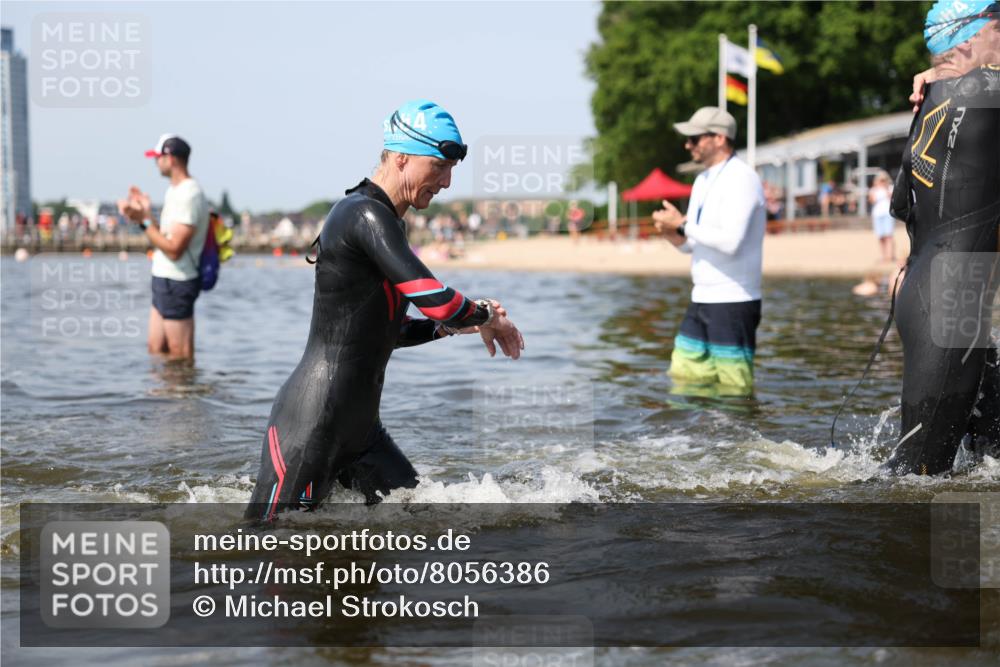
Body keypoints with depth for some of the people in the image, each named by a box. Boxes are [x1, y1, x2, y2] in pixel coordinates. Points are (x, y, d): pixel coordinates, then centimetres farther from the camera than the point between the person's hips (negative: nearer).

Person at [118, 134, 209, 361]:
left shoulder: (189, 195, -19)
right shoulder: (175, 191, 13)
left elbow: (173, 249, -24)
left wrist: (146, 220, -19)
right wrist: (144, 214, 7)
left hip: (176, 283, -10)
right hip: (164, 280, 10)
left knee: (180, 356, -1)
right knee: (155, 349, 15)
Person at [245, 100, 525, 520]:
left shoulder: (389, 223, 17)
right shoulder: (366, 215, -16)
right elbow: (435, 299, -25)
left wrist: (460, 323, 10)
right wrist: (486, 317, -4)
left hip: (359, 425, 10)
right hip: (309, 427, -10)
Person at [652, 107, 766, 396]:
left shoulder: (741, 179, -12)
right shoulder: (703, 180, 16)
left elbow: (730, 241, -24)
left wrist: (683, 225, -15)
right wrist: (672, 232, -2)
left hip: (733, 301, -9)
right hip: (702, 298, 9)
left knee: (733, 389, -5)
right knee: (684, 381, 9)